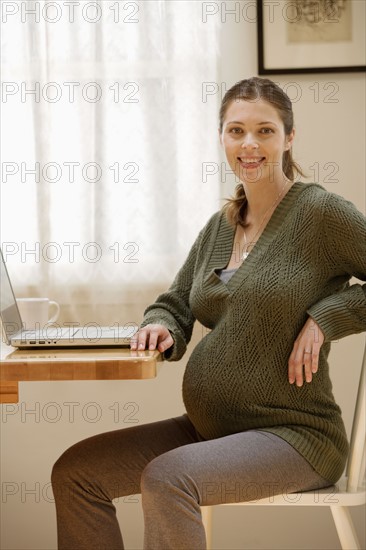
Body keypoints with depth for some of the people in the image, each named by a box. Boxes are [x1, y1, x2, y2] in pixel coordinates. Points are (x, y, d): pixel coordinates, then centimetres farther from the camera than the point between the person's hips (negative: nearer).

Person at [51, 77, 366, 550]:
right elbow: (176, 303, 16)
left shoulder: (321, 212, -10)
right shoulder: (220, 226, 11)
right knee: (75, 472, -1)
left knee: (166, 478, -32)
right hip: (208, 428, 7)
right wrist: (161, 328, -5)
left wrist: (326, 316, -18)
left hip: (294, 434, -7)